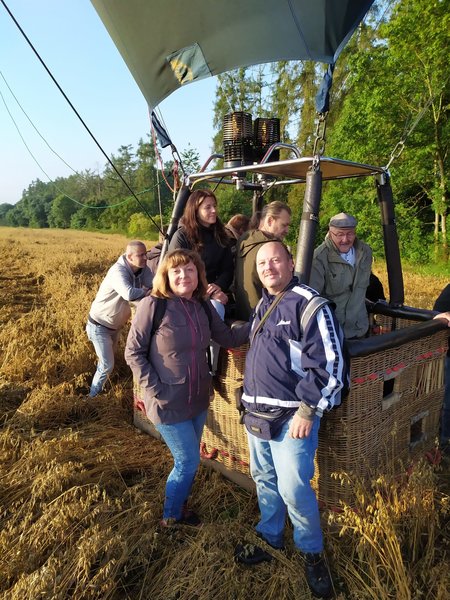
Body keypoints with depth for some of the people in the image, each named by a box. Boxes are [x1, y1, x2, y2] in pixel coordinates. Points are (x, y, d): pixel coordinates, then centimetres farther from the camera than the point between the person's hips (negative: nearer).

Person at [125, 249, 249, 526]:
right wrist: (155, 388, -18)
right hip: (168, 403, -5)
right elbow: (134, 352, -13)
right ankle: (171, 517, 33)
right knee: (189, 462, 6)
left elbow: (229, 338, 3)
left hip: (199, 400, 6)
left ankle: (180, 506, 45)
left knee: (188, 460, 20)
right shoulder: (153, 305, -17)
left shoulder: (204, 307, 1)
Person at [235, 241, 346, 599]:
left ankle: (312, 553, 25)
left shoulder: (309, 305, -14)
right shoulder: (263, 306, 12)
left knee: (293, 489, -2)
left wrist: (308, 411, -19)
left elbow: (330, 365, -18)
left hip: (292, 417, -7)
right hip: (258, 414, 8)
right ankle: (270, 538, 41)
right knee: (264, 479, 19)